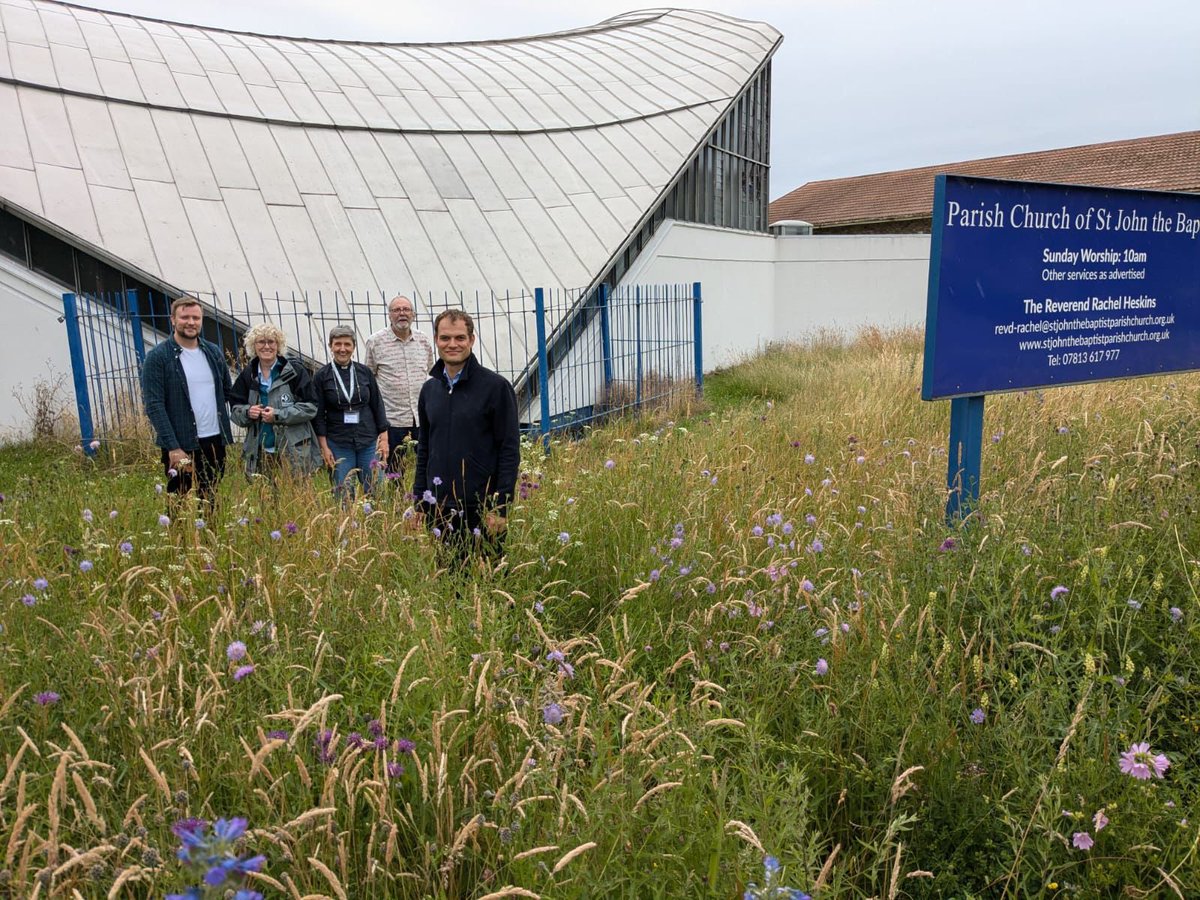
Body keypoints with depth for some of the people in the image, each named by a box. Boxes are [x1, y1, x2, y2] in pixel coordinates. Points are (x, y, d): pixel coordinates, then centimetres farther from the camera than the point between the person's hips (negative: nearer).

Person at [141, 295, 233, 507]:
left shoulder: (213, 352, 10)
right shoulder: (158, 357, -6)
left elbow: (227, 392, 19)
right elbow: (154, 406, -11)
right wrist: (173, 447, -18)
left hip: (215, 442, 5)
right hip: (181, 445, -5)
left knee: (211, 503, 13)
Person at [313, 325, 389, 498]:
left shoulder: (365, 372, 4)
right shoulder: (321, 377, -1)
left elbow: (377, 405, 7)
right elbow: (318, 414, 0)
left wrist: (384, 438, 3)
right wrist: (324, 447, -4)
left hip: (369, 442, 2)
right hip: (338, 444, -1)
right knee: (343, 493, 2)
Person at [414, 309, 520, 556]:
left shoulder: (495, 386, -7)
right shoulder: (429, 390, 10)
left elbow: (510, 450, -9)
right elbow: (423, 450, 16)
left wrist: (500, 507, -13)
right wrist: (420, 503, 11)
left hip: (482, 509, -5)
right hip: (438, 510, 5)